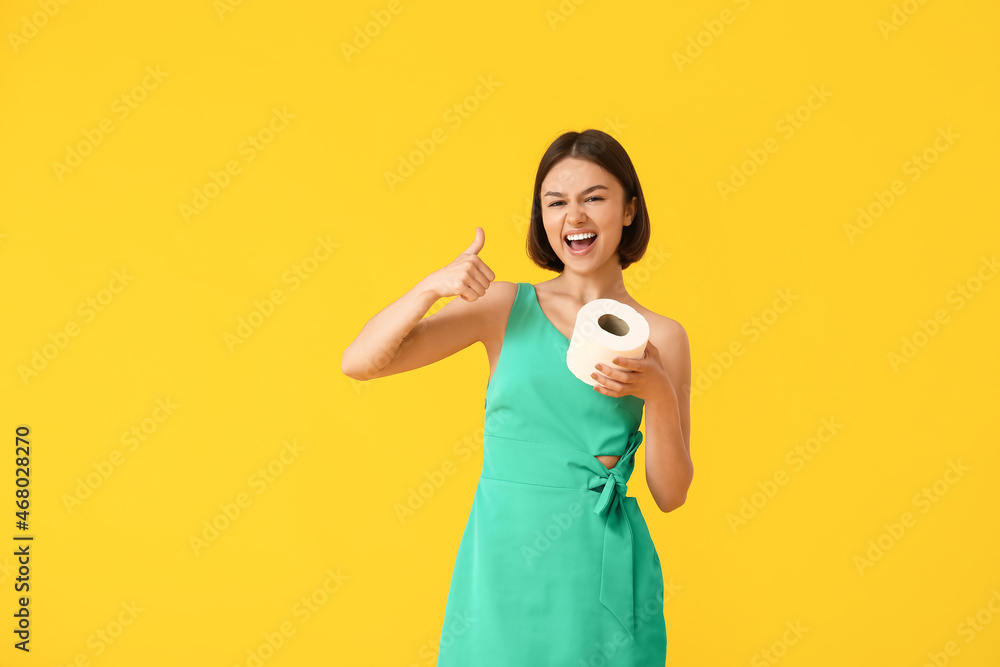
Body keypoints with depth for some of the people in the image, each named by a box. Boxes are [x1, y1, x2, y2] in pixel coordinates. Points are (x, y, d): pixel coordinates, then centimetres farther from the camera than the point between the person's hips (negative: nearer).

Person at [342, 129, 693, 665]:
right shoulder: (504, 306, 1)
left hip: (602, 570, 0)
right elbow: (359, 363, -4)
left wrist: (658, 393, -15)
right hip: (502, 561, 0)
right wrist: (433, 285, -18)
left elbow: (670, 494, 0)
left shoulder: (660, 337, 1)